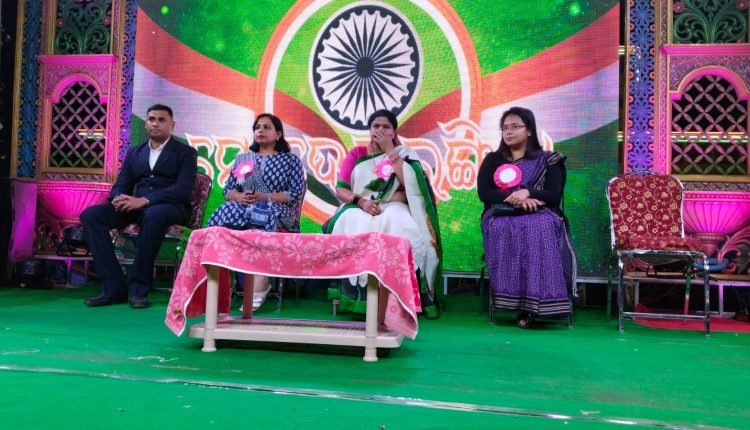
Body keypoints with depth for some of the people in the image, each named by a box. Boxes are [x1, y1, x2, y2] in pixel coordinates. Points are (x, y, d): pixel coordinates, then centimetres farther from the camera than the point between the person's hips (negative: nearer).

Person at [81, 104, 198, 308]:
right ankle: (114, 286, -21)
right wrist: (119, 198, -12)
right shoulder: (134, 152, 22)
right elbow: (120, 185, 16)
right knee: (90, 214, -18)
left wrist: (145, 200, -22)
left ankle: (138, 288, -28)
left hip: (171, 208, -5)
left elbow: (183, 189, -9)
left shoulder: (186, 152, 6)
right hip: (137, 207, 5)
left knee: (153, 215, -40)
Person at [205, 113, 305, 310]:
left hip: (276, 211, -3)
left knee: (257, 229, -40)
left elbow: (295, 194, -1)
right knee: (225, 215, -33)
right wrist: (239, 197, -8)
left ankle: (257, 290, -43)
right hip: (243, 207, 4)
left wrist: (264, 197, -12)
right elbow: (228, 190, 17)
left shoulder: (291, 160, 13)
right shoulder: (242, 158, 25)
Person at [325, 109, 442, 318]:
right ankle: (359, 293, -32)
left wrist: (389, 150, -7)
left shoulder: (404, 153, 12)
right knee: (355, 224, -35)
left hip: (393, 207, -1)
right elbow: (340, 190, 5)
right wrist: (362, 201, -16)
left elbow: (412, 185, -10)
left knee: (398, 223, -36)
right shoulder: (356, 154, 14)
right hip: (359, 208, 1)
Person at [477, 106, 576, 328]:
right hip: (501, 215, 1)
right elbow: (483, 193, 2)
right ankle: (524, 303, -34)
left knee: (539, 230, -36)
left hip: (540, 215, 0)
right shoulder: (492, 159, 16)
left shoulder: (547, 160, 12)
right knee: (504, 230, -35)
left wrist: (527, 193, -20)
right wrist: (514, 198, -14)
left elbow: (554, 195, 0)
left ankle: (531, 303, -35)